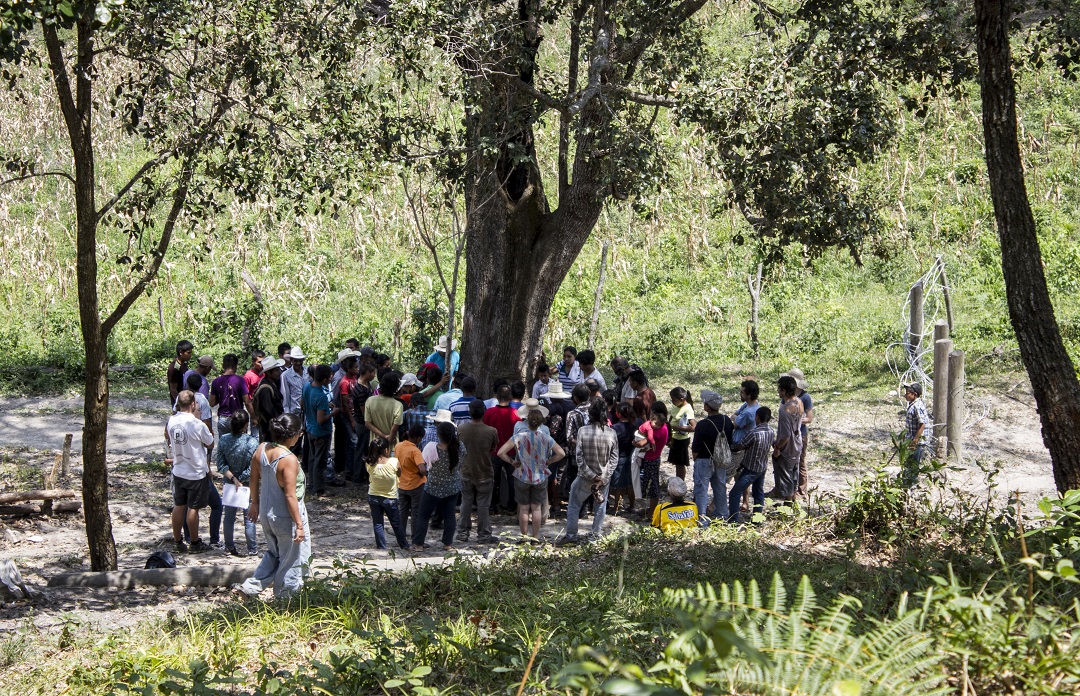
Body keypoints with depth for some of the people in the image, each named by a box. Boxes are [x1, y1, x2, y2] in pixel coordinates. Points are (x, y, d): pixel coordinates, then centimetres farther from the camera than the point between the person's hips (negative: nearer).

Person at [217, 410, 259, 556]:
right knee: (249, 517, 10)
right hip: (247, 484, -3)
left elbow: (221, 465, -10)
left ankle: (229, 546, 27)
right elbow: (252, 470, -20)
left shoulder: (223, 439, -10)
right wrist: (240, 479, -9)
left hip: (229, 484, 3)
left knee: (229, 516, 17)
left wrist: (233, 478, -12)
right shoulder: (252, 442, -22)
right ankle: (252, 548, 17)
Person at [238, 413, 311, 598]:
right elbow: (290, 496, -24)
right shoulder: (289, 460, -26)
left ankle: (253, 585, 21)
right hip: (286, 518, -7)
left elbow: (254, 480, 6)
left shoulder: (261, 450, -6)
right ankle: (284, 597, 21)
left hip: (266, 514, 7)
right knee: (291, 560, 12)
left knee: (273, 553, 27)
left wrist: (255, 503, 21)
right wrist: (299, 525, -19)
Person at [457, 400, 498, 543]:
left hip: (466, 473, 2)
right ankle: (483, 535, 15)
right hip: (484, 474, -2)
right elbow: (493, 450, -3)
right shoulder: (491, 432, -19)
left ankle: (463, 533, 21)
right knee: (483, 505, 8)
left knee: (466, 503, 15)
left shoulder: (461, 429, -12)